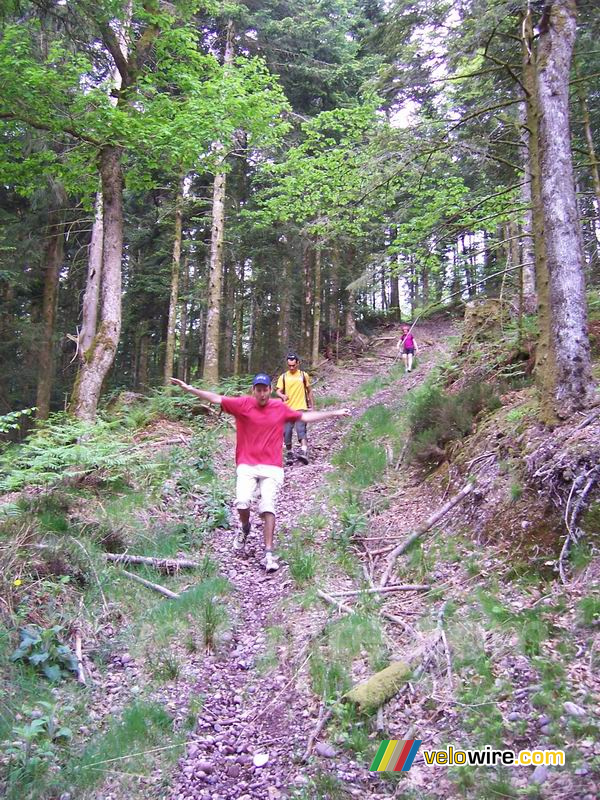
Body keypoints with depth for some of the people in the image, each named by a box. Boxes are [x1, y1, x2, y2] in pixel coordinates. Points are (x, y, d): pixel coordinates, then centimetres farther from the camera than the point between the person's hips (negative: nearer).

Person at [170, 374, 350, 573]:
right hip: (247, 465, -1)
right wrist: (189, 389, -4)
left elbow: (305, 416, 20)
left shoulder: (280, 408, 9)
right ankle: (245, 529, 16)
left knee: (268, 506, -12)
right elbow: (216, 398, 1)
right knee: (242, 501, -18)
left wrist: (334, 413, 23)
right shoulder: (243, 404, 2)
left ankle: (268, 553, -8)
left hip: (272, 468, 1)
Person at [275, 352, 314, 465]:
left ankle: (304, 452, -28)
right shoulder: (283, 376, 7)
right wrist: (282, 396, -23)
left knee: (301, 429, -18)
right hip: (287, 409, 2)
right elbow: (278, 390, 0)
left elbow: (309, 391, 14)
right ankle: (289, 454, 17)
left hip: (301, 408, -2)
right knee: (287, 432, 3)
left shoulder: (304, 375, 7)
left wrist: (312, 406, 12)